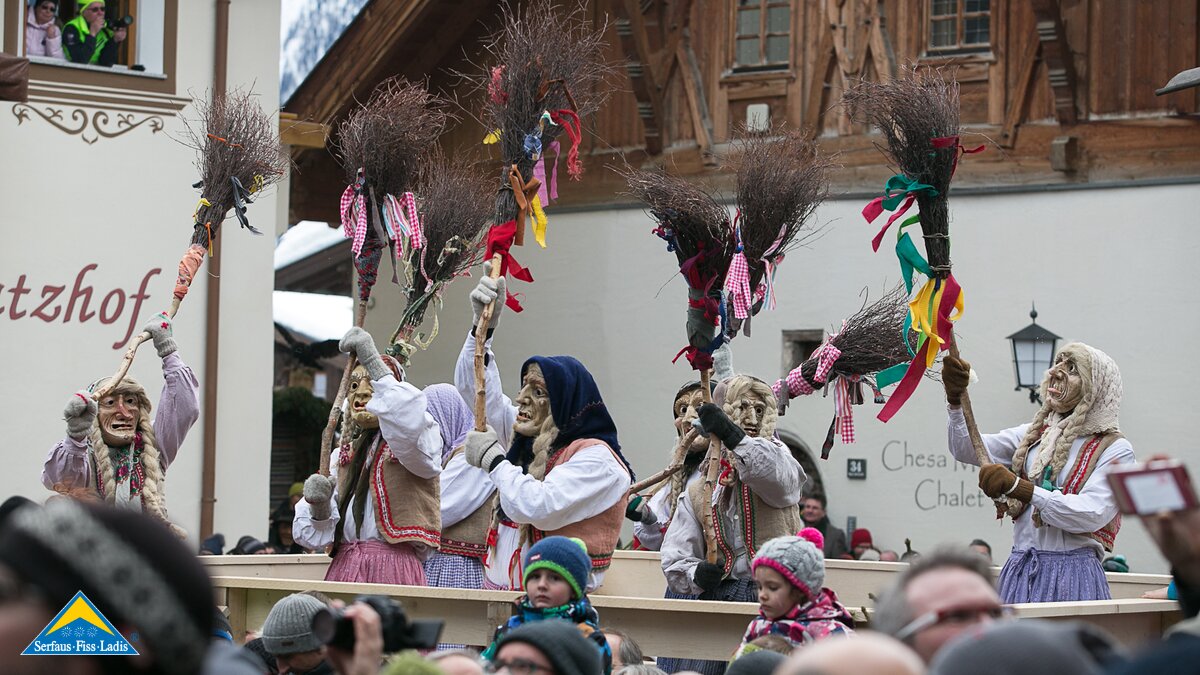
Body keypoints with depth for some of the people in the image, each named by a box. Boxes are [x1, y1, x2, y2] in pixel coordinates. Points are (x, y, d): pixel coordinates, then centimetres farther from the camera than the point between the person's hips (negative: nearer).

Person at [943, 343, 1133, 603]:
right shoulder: (1033, 435, 16)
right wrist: (955, 400, -8)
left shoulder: (1114, 449, -2)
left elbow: (1091, 514, -15)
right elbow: (966, 448, 10)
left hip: (1071, 572, -4)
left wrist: (1018, 488, -21)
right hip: (1020, 570, 4)